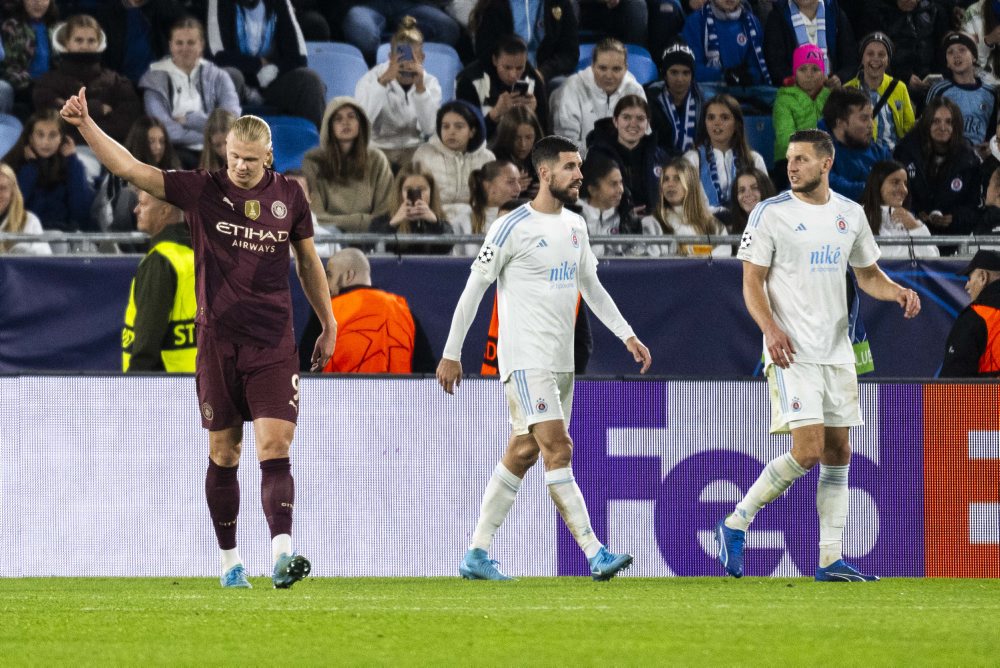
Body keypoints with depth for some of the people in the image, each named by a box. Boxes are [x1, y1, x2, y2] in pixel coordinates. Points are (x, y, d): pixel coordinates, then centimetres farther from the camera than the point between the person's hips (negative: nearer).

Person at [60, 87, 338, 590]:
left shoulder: (289, 196, 4)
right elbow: (130, 169, -7)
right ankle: (229, 560, 19)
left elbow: (308, 263, 17)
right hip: (217, 342, 0)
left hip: (274, 344, 0)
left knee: (274, 448, -13)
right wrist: (85, 124, -19)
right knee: (223, 454, 7)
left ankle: (281, 553, -23)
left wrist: (328, 326, 20)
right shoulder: (201, 191, -2)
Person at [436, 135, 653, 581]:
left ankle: (477, 556, 15)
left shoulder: (575, 227, 13)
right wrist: (451, 355, -6)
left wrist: (627, 335, 15)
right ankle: (595, 555, -19)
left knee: (523, 453, 9)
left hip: (561, 361, 8)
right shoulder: (513, 227, -10)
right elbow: (474, 289, -7)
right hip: (525, 358, -8)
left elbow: (591, 287, 23)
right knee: (558, 449, -14)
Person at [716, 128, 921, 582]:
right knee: (808, 450, -16)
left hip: (837, 352, 6)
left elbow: (868, 274, 19)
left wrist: (896, 291, -2)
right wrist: (770, 328, -23)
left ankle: (830, 561, 9)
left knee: (838, 452, 5)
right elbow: (752, 282, -6)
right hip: (791, 353, -6)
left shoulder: (850, 214, 9)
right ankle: (735, 524, 0)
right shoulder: (771, 213, -5)